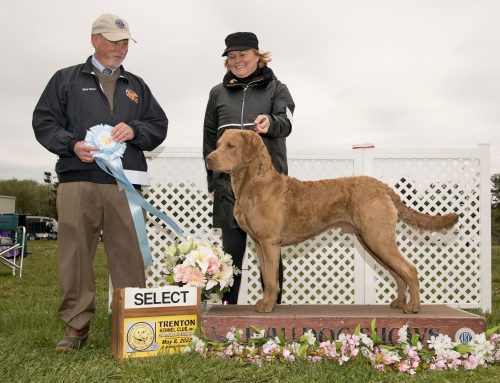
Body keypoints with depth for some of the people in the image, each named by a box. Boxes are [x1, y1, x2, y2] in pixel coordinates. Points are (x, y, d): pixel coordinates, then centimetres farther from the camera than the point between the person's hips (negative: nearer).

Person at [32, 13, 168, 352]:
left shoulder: (137, 86, 23)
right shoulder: (67, 79, 15)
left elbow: (159, 126, 19)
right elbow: (44, 121, 8)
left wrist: (134, 130, -2)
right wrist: (72, 145, -9)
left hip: (124, 183, 2)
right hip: (78, 180, -1)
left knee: (128, 254, -2)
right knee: (76, 253, -2)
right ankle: (77, 325, 8)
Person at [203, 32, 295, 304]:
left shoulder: (275, 88, 6)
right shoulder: (218, 93, 13)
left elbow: (285, 124, -11)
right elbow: (209, 138, 14)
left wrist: (270, 123, -35)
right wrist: (213, 180, 8)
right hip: (229, 182, 2)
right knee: (231, 248, 5)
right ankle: (228, 305, 16)